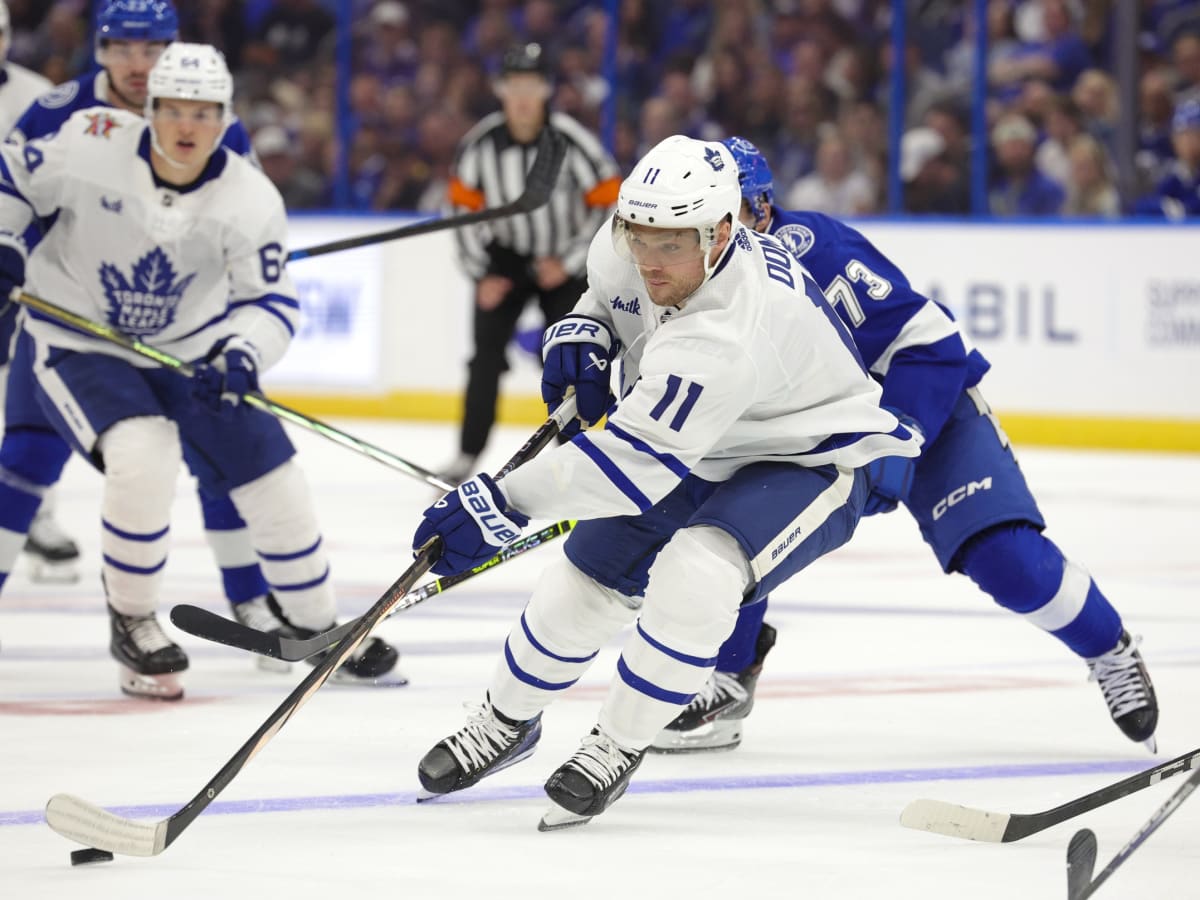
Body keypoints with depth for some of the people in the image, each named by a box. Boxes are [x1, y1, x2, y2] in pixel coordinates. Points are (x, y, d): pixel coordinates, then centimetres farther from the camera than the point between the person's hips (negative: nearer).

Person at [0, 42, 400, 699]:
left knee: (271, 481, 3)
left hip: (189, 350, 4)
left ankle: (316, 626, 26)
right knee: (142, 459, -29)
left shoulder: (250, 200, -15)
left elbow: (271, 301, -10)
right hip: (75, 341, -3)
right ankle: (130, 622, -7)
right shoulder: (92, 145, -21)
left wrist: (241, 355, -29)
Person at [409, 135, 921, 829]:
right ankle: (506, 721, 33)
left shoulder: (727, 334, -41)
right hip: (701, 453, 8)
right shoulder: (626, 248, -17)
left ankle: (618, 747, -12)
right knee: (584, 584, 6)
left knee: (694, 574, -32)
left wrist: (505, 504, -42)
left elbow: (636, 459, -41)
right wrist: (582, 333, -10)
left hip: (808, 465, -8)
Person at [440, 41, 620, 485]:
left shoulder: (571, 141, -22)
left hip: (563, 263, -1)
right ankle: (467, 457, -1)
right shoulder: (480, 143, -16)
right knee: (487, 356, -8)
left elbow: (608, 202, -14)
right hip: (505, 260, 2)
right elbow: (464, 206, -3)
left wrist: (567, 262, -14)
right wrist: (482, 274, -6)